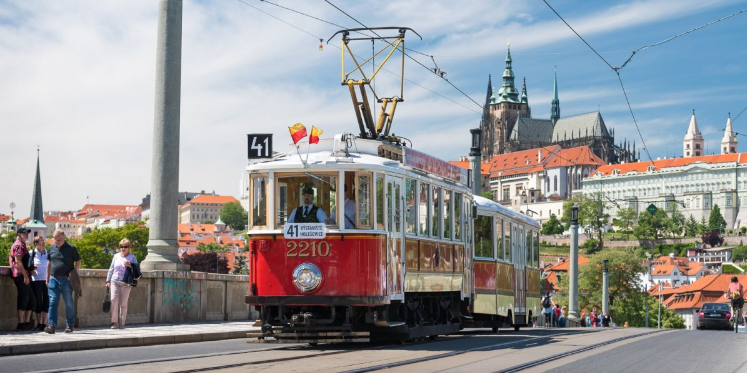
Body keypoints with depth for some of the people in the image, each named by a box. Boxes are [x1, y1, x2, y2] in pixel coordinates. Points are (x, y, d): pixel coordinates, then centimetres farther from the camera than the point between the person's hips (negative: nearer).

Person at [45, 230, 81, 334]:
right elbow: (49, 263, 20)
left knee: (69, 303, 5)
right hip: (54, 279, 3)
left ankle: (70, 325, 16)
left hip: (66, 280, -3)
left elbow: (78, 263, 2)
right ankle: (51, 325, -11)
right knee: (53, 302, -6)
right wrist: (47, 278, 17)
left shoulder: (71, 248, -2)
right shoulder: (51, 248, 10)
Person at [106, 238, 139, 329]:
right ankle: (115, 322, -4)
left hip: (126, 283, -2)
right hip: (115, 282, 2)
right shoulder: (116, 256, 15)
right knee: (114, 300, -12)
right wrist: (108, 280, 15)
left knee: (123, 303, -2)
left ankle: (122, 323, 6)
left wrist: (130, 265, -15)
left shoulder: (132, 257, 8)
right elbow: (111, 269, 20)